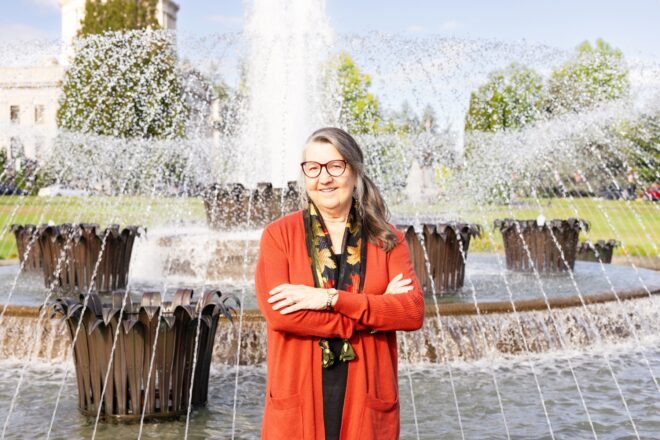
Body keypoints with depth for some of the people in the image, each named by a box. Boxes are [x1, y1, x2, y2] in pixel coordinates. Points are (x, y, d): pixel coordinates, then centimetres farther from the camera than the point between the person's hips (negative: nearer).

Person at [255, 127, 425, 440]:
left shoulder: (387, 240, 4)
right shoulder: (279, 234, -1)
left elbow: (413, 311, -9)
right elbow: (277, 313, -14)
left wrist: (331, 298, -18)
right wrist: (374, 312, -13)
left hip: (367, 402, 2)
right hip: (297, 401, -1)